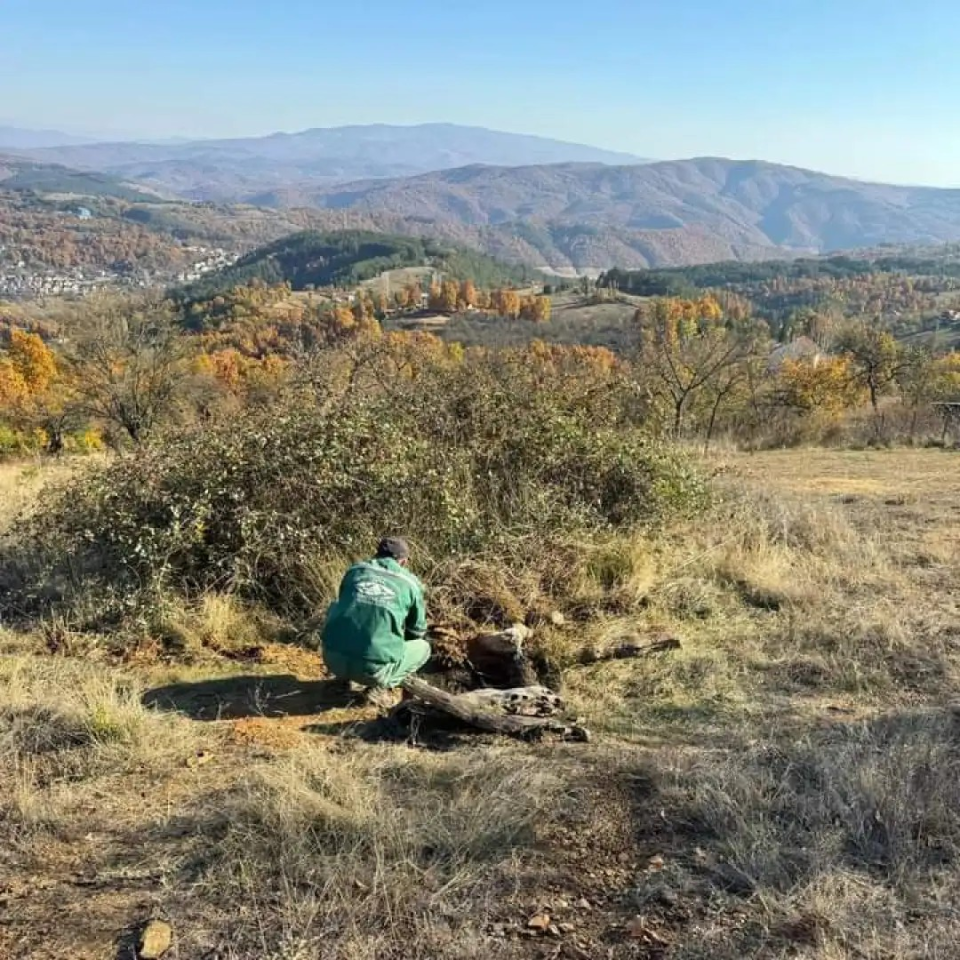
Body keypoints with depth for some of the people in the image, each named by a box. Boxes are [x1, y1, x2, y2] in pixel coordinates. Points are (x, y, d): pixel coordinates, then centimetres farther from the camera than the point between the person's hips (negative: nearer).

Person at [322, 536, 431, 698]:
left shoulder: (355, 571, 16)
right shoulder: (410, 583, 10)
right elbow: (417, 631, 23)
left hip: (333, 658, 3)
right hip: (374, 668, -3)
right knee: (423, 648, 23)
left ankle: (343, 679, 23)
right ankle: (378, 687, 4)